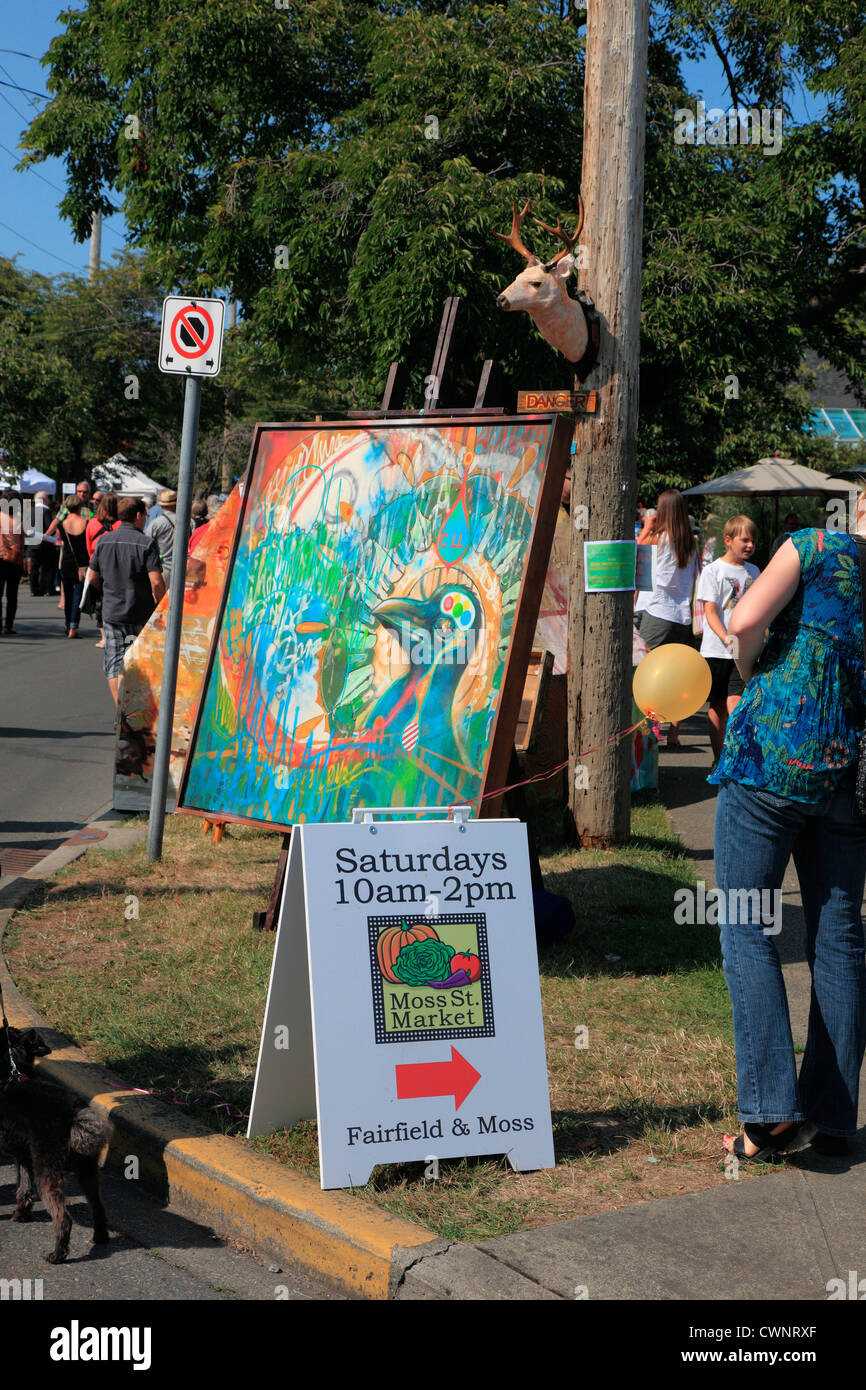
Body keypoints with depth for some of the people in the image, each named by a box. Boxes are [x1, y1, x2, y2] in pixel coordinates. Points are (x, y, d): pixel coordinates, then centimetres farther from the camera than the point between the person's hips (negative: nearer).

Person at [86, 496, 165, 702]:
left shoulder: (104, 541, 4)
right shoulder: (146, 543, -10)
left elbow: (93, 578, 10)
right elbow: (156, 582, -17)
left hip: (111, 613, 3)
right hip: (141, 614, -3)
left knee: (114, 666, 5)